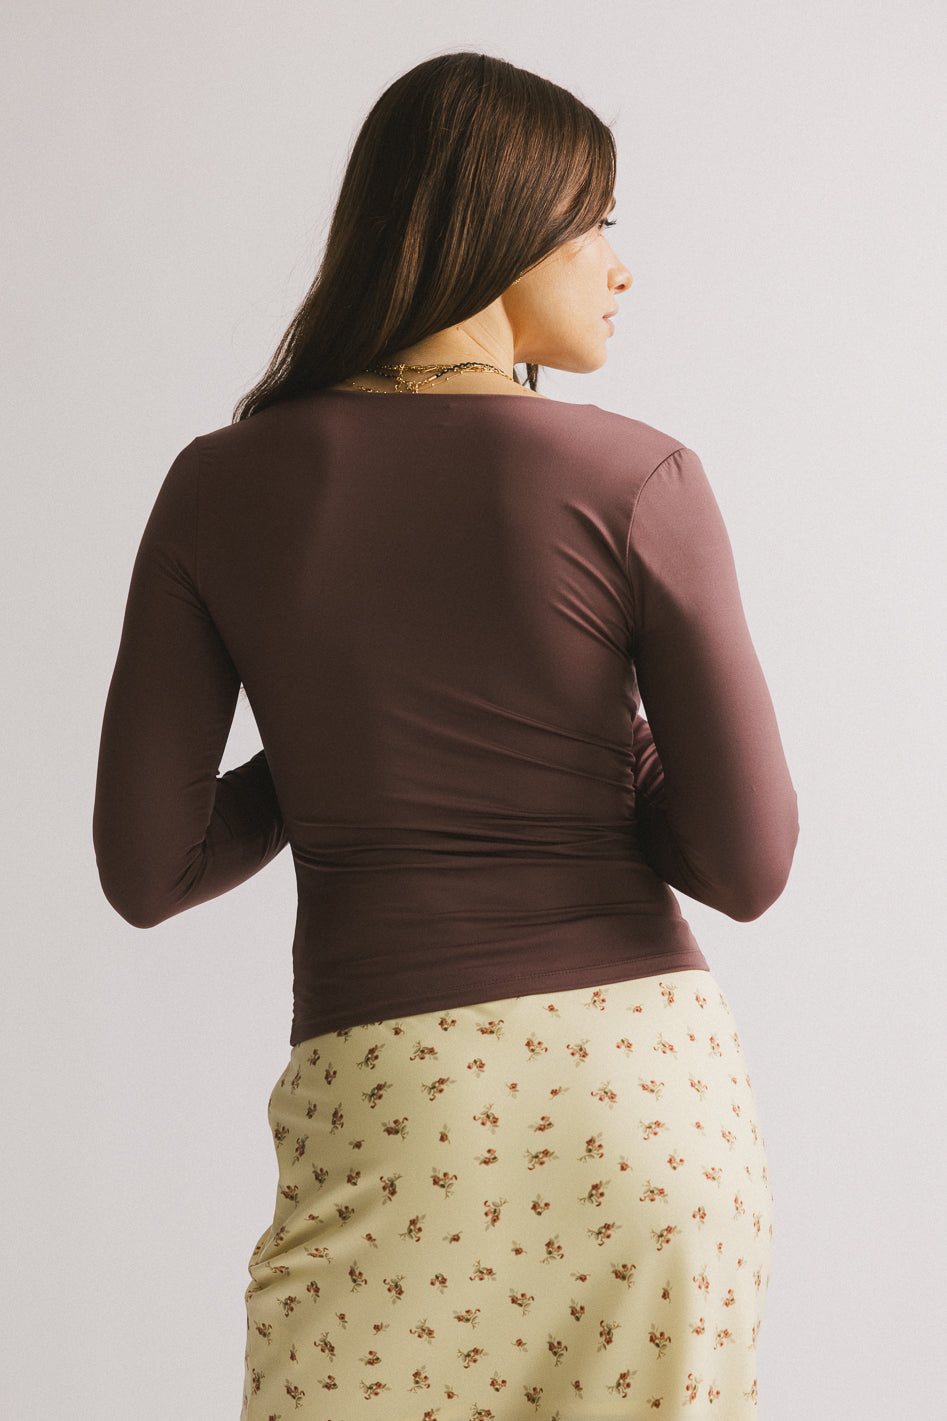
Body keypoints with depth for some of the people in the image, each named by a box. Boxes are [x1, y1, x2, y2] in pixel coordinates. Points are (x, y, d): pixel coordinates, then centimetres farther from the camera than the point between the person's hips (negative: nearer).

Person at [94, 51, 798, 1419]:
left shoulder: (223, 486, 0)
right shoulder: (640, 482, -6)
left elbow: (146, 867, 1)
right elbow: (746, 862, -4)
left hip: (391, 1111, 0)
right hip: (646, 1084, 0)